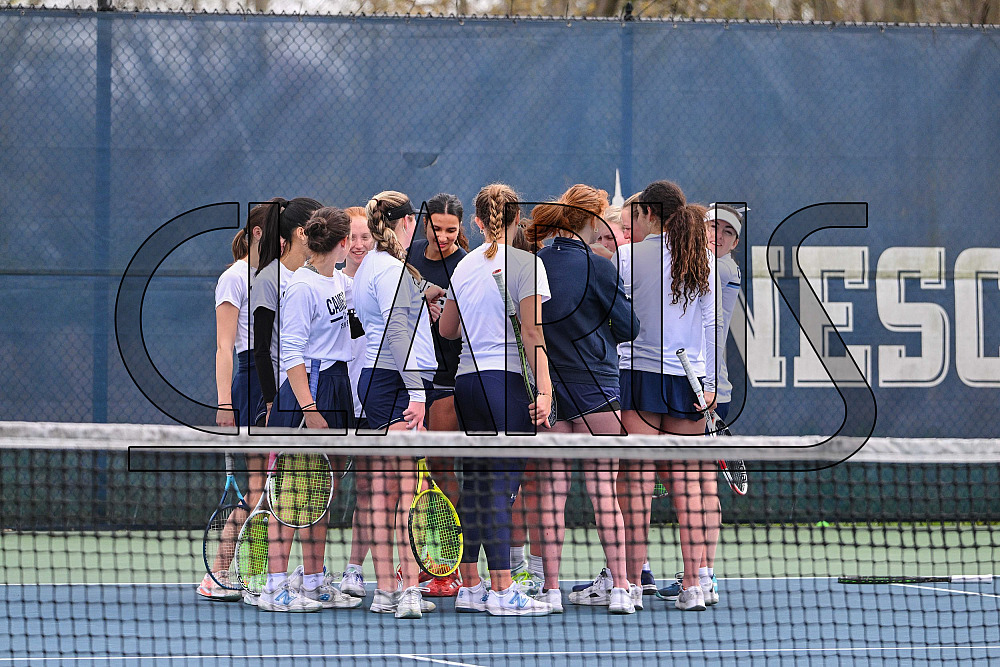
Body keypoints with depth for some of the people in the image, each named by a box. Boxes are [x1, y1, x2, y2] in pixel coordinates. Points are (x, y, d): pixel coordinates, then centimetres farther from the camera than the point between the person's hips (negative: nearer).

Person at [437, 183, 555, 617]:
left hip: (466, 378, 6)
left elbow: (446, 329, 21)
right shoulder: (524, 262, -5)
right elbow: (532, 332, -11)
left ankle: (469, 585, 15)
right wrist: (544, 389, -12)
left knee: (474, 485, 11)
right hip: (506, 380, -6)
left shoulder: (466, 264, 12)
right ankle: (502, 591, -9)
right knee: (500, 485, -8)